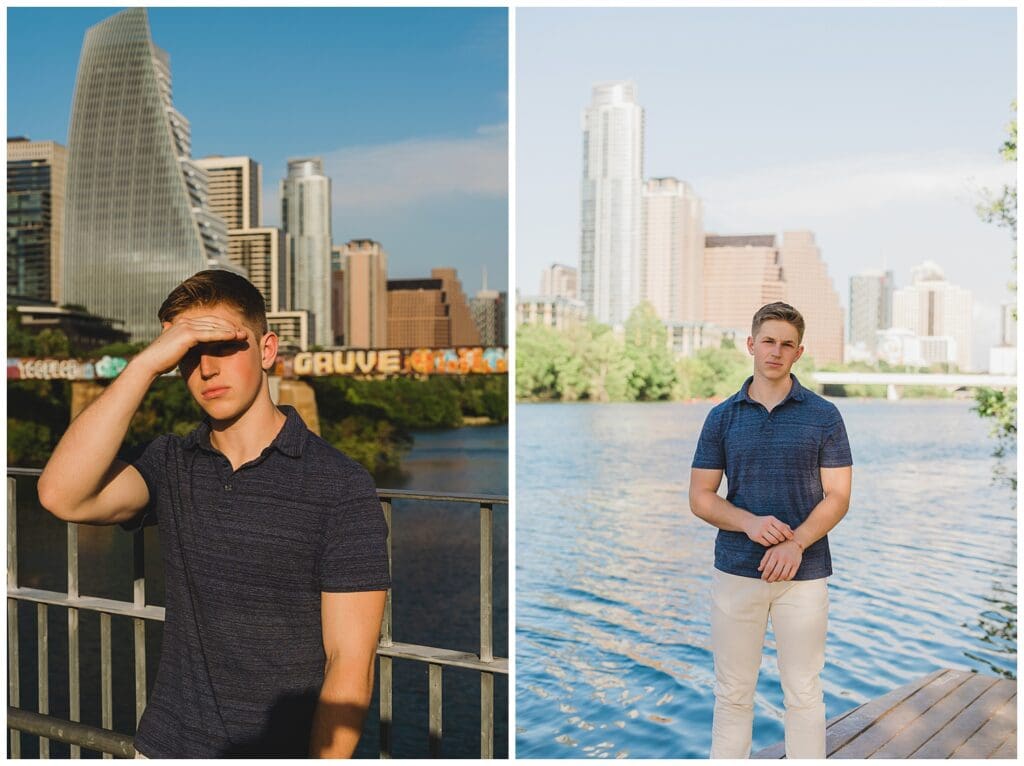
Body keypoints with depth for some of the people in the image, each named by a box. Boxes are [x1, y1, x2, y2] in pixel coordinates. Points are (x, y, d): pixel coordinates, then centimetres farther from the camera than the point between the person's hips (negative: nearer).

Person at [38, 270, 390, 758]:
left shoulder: (339, 485, -15)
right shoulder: (170, 465, -1)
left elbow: (350, 665, -16)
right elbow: (62, 496, -20)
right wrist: (144, 365, -21)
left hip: (285, 750, -4)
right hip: (167, 745, 4)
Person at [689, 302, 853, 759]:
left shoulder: (824, 416, 0)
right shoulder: (722, 417, 4)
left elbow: (837, 496, -3)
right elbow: (700, 497, 2)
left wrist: (796, 543, -19)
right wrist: (749, 522, -16)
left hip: (804, 573, -1)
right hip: (735, 571, 1)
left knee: (803, 693, 8)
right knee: (732, 693, 10)